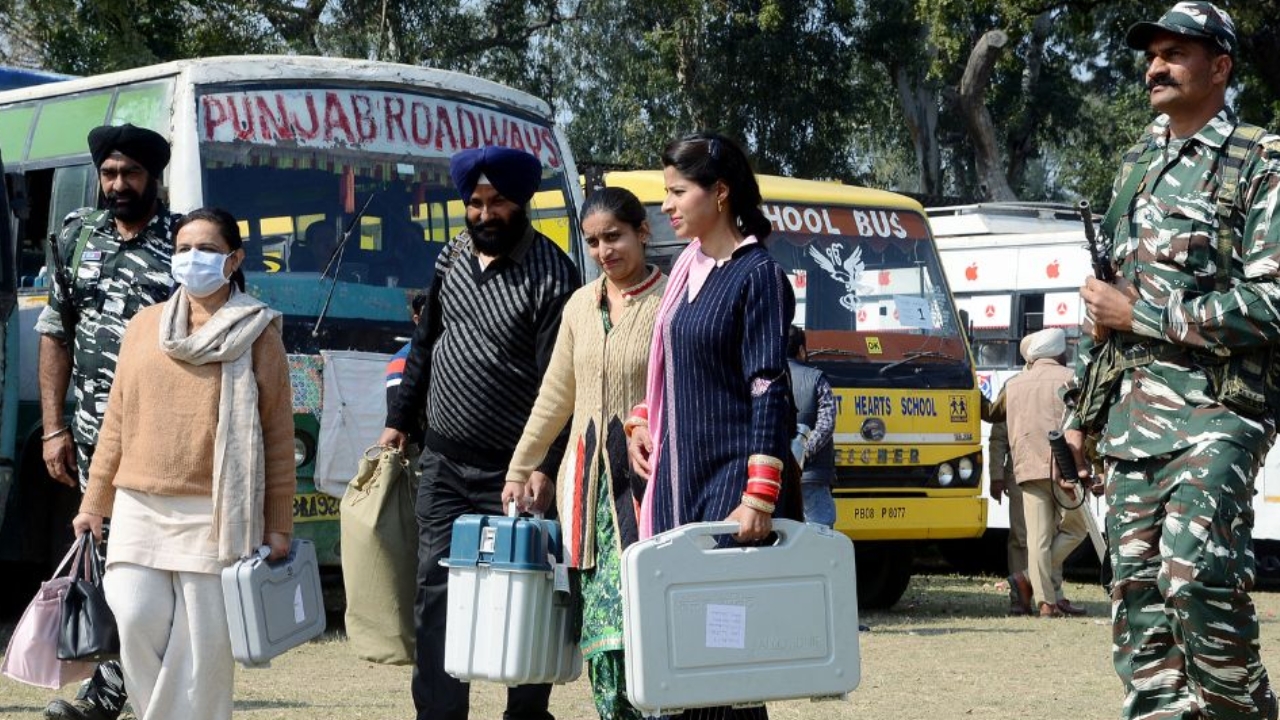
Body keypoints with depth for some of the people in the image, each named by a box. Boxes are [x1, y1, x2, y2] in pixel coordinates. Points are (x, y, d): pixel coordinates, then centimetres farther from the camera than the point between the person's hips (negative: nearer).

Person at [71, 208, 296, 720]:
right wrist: (94, 503, 14)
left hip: (214, 513, -3)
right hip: (139, 507, 3)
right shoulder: (144, 326, 14)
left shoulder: (257, 333, 3)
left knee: (202, 638, -4)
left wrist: (277, 524, -3)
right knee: (137, 620, -6)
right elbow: (117, 422, 16)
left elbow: (278, 435, 1)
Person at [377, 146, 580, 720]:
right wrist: (399, 420, 21)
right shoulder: (452, 258, 9)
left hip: (509, 472, -6)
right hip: (443, 461, 6)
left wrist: (542, 465, -24)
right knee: (435, 589, 2)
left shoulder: (550, 275, -12)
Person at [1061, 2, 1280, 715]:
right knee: (1138, 584, 3)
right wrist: (1082, 408, 19)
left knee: (1197, 575, -20)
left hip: (1214, 413, -7)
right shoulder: (1139, 164, 20)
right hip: (1130, 414, 7)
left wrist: (1138, 314, -11)